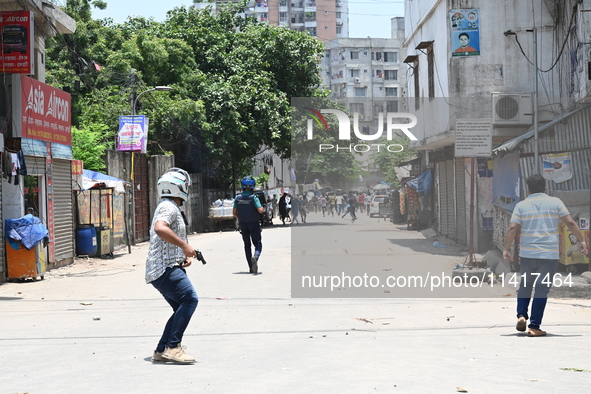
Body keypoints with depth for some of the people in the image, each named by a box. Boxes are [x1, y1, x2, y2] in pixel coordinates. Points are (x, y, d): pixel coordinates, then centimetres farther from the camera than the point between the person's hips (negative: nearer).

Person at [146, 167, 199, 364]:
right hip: (165, 268, -11)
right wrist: (184, 245, -27)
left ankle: (161, 351, 9)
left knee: (182, 308, 9)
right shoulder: (168, 207, -9)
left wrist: (184, 256, 14)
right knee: (189, 298, -21)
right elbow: (160, 229, -31)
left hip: (166, 268, 11)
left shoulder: (171, 208, 25)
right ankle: (172, 346, -22)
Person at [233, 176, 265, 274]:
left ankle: (251, 268, 10)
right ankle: (255, 257, -31)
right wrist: (263, 208, 2)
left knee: (247, 245, 13)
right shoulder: (253, 197, -13)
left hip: (243, 224, 4)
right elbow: (260, 210, -21)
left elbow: (234, 213, 3)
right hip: (254, 224, -4)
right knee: (258, 244, 1)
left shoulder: (238, 198, 0)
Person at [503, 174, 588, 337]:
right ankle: (534, 327, -2)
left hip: (527, 254, 1)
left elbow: (512, 228, -5)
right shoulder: (555, 202, 2)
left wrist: (506, 249, 0)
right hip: (549, 255, -1)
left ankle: (521, 315, 6)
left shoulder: (521, 205, 2)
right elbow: (570, 222, -1)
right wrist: (581, 240, 8)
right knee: (542, 289, 1)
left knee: (525, 284, 21)